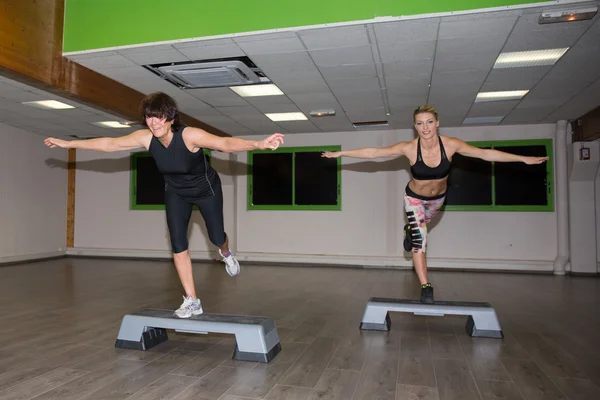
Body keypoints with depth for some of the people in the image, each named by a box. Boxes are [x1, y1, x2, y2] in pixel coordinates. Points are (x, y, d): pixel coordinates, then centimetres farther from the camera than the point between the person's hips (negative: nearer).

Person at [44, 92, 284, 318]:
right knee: (178, 245, -5)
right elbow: (109, 144, -10)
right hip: (176, 192, 4)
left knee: (216, 237, 4)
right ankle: (192, 302, 4)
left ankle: (226, 254, 46)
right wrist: (68, 143, -5)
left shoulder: (190, 135, -36)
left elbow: (226, 143, -49)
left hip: (206, 189, -3)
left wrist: (259, 144, -65)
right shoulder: (145, 137, -21)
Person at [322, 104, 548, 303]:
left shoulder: (450, 144, -24)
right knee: (420, 240, -10)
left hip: (438, 198, 3)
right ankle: (425, 287, 0)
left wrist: (524, 159, -12)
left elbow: (486, 154, -16)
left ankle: (410, 230, 65)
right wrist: (340, 153, -28)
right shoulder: (408, 148, -29)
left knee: (421, 224, 29)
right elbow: (372, 152, -26)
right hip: (414, 198, -2)